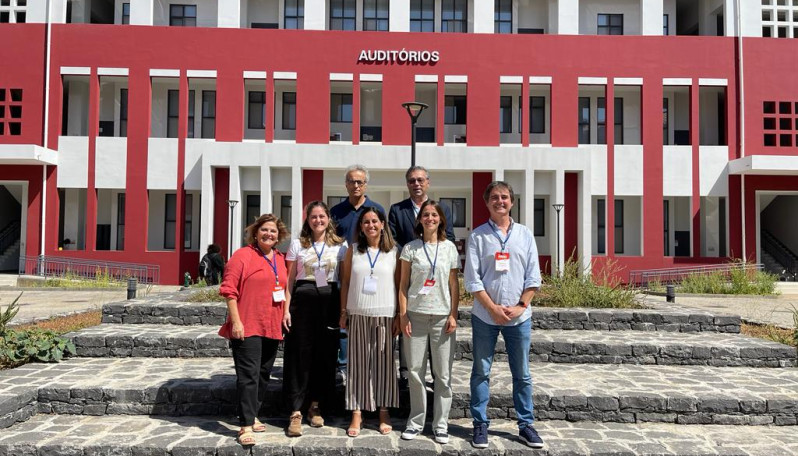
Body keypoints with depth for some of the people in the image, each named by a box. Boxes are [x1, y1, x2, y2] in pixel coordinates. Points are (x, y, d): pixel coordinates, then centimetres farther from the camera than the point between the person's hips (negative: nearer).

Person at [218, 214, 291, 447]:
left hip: (272, 328, 7)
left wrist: (286, 312, 12)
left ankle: (252, 416, 30)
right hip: (247, 327, -7)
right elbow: (229, 290, -11)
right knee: (248, 375, -8)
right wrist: (236, 322, -16)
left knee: (263, 374, 15)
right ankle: (246, 426, -3)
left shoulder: (280, 259, 13)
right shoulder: (242, 255, -7)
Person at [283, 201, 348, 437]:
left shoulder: (340, 246, 8)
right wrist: (286, 308, -2)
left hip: (329, 301, 1)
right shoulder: (297, 244, 8)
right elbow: (290, 280, 7)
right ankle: (296, 412, 4)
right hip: (303, 300, -1)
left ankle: (315, 406, 22)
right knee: (300, 354, -2)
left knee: (325, 354, 6)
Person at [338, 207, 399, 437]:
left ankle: (384, 412, 16)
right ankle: (357, 414, 11)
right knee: (358, 363, 4)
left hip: (385, 315, -1)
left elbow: (399, 285, 4)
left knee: (384, 362, 5)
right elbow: (345, 282, 8)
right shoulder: (353, 250, 7)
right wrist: (343, 312, 3)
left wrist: (399, 316, -1)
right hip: (358, 315, 1)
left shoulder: (393, 252, 4)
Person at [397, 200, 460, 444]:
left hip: (442, 316, 0)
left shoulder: (449, 247, 6)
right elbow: (403, 284, 5)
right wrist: (403, 314, -2)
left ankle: (440, 424, 15)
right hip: (416, 315, 0)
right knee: (415, 371, 4)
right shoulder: (410, 248, 5)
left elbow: (454, 285, 7)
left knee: (443, 373, 3)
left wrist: (453, 314, -1)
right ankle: (416, 421, 18)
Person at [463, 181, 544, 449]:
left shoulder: (525, 235, 5)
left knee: (522, 374, 10)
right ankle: (480, 424, 17)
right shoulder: (478, 236, -1)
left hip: (519, 316, 2)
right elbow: (472, 279, -5)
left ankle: (526, 424, 22)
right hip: (485, 315, -2)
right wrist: (493, 308, -11)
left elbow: (533, 276, 4)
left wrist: (521, 306, -7)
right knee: (481, 372, 6)